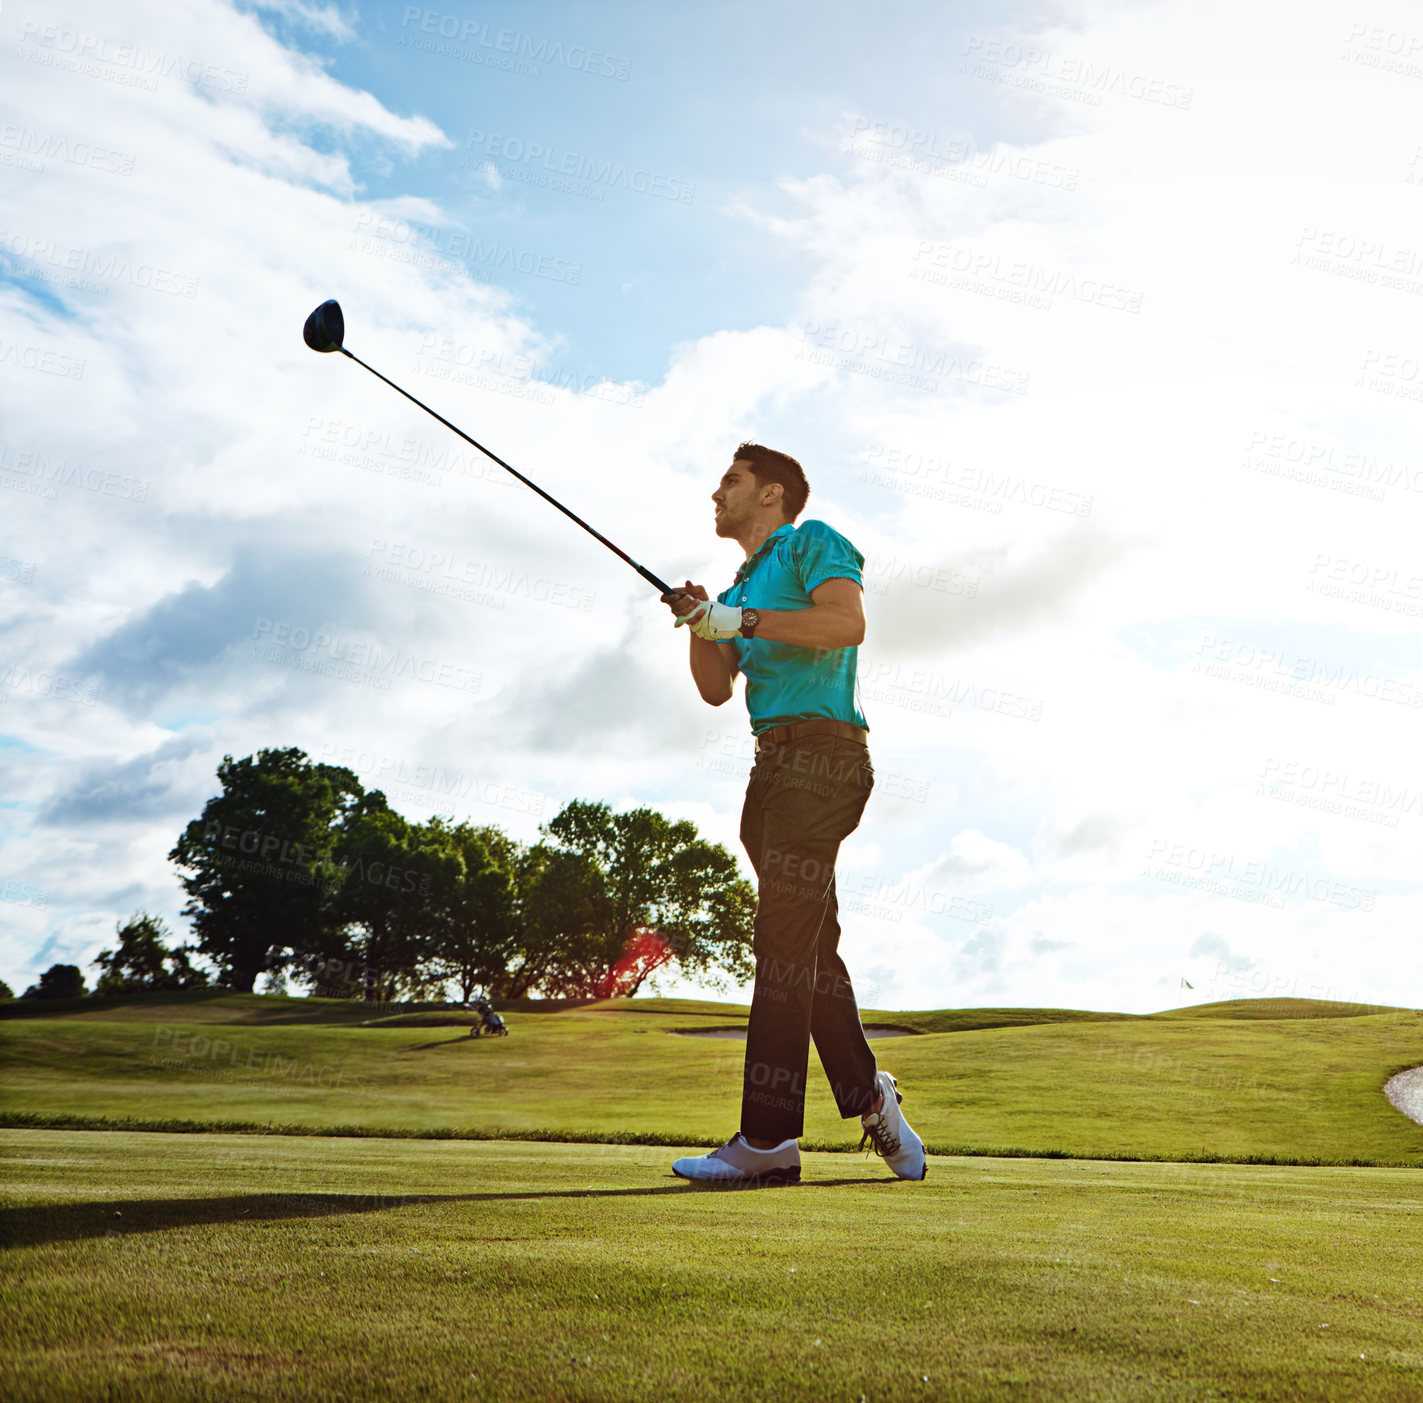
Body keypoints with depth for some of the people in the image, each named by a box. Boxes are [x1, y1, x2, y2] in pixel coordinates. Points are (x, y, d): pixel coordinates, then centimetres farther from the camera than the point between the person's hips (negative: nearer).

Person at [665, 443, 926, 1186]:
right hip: (777, 765, 9)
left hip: (821, 754, -9)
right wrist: (702, 623, -1)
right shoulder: (743, 588, 27)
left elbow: (848, 623, -15)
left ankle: (767, 1139, -14)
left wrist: (740, 621, -13)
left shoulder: (811, 542, 4)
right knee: (812, 950, 9)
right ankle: (868, 1095, 18)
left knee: (784, 944, -13)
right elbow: (716, 688, 15)